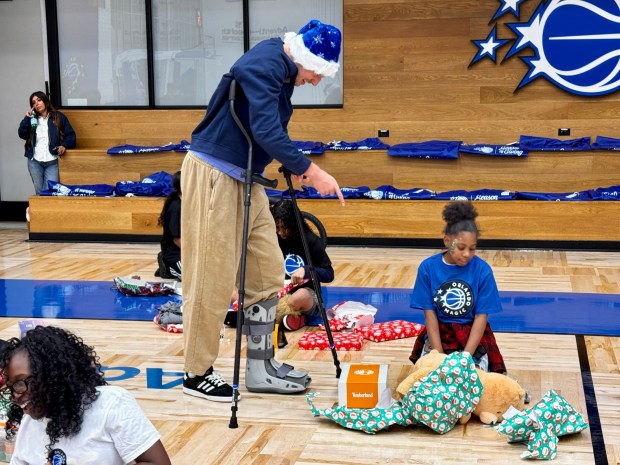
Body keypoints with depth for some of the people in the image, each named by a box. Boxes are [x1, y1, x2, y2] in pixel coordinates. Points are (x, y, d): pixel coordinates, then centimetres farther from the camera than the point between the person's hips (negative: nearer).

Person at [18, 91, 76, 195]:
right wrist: (27, 119, -8)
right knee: (39, 192, 8)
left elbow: (70, 135, 1)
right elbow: (22, 135, 1)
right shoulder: (32, 119, 13)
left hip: (52, 162, -3)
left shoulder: (58, 117, 2)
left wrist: (64, 145, -17)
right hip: (35, 161, 3)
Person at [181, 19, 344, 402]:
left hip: (245, 179, 10)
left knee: (267, 272, 9)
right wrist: (310, 171, -26)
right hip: (214, 176, -10)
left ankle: (261, 368, 17)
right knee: (213, 280, -3)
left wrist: (294, 166, 4)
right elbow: (266, 131, -28)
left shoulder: (283, 71, 12)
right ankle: (197, 373, 11)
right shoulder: (263, 65, -18)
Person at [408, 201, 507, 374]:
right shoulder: (428, 267, -10)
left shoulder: (482, 270, -11)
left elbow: (481, 316, -9)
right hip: (438, 333, 1)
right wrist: (440, 356, -17)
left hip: (473, 335, 0)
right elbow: (430, 314, -7)